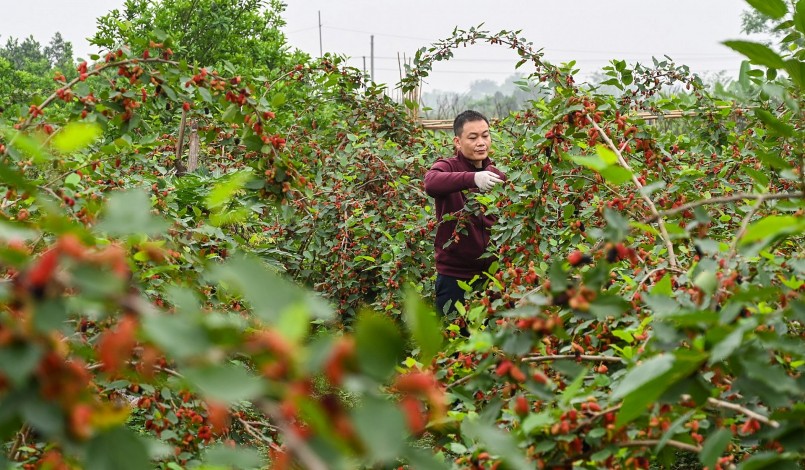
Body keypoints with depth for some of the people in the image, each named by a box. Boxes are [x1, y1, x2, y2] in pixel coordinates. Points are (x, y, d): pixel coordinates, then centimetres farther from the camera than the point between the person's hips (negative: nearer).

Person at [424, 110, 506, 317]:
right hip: (453, 276, -4)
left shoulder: (497, 177, 9)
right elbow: (431, 183, -31)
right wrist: (472, 178, -45)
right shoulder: (447, 167, -7)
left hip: (489, 274, 4)